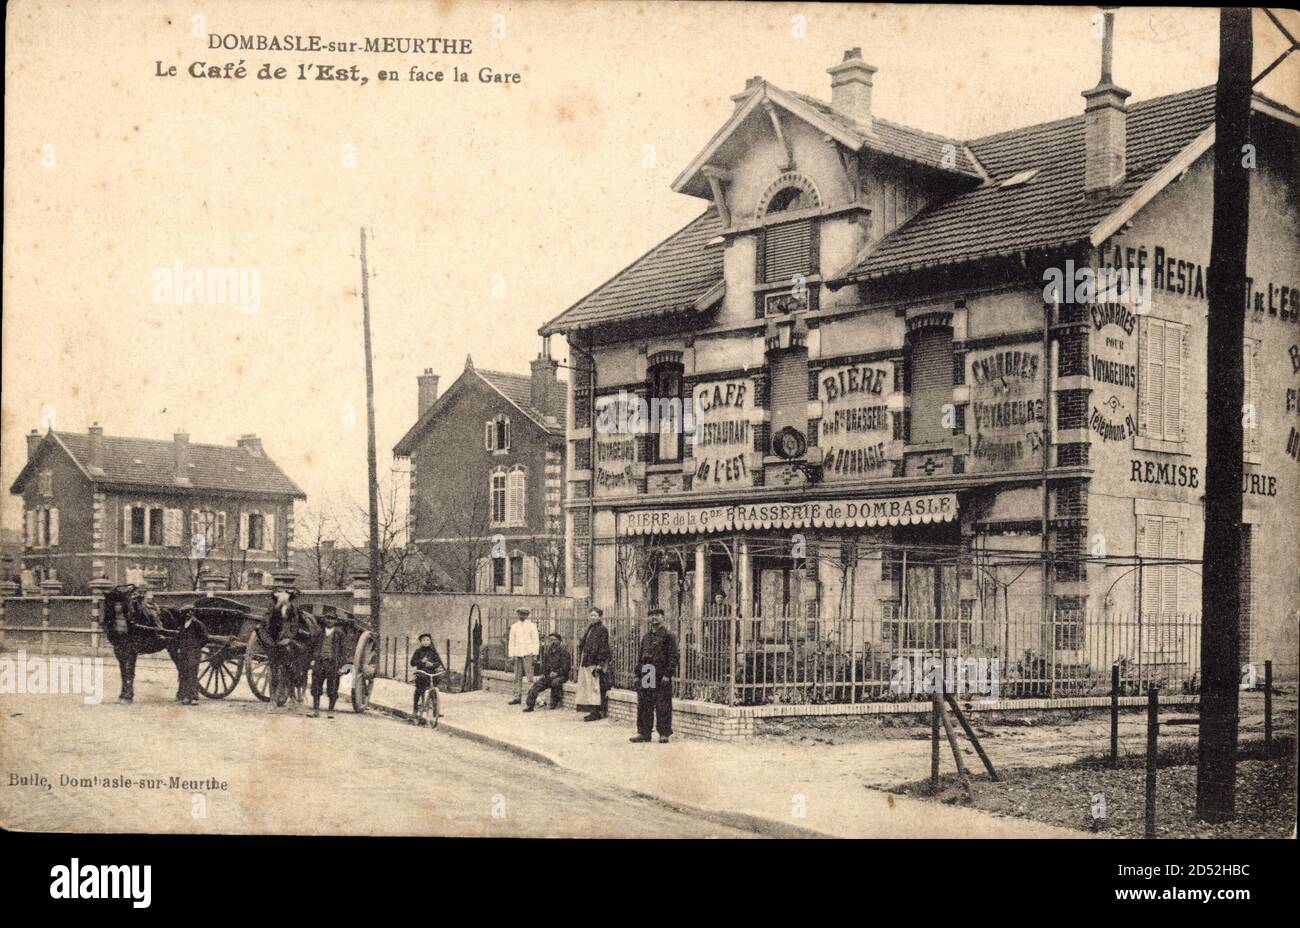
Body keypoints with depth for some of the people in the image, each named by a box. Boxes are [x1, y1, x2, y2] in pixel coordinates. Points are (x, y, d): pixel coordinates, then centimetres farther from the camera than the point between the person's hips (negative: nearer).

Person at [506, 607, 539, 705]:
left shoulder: (532, 626, 7)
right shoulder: (514, 627, 16)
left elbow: (535, 641, 3)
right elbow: (511, 642, 16)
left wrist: (535, 654, -6)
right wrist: (511, 656, 8)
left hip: (528, 653, -4)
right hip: (517, 654, 4)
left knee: (530, 675, -11)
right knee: (517, 676, 1)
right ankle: (517, 697, 3)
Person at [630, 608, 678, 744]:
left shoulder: (668, 636, -2)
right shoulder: (646, 637, 17)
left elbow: (673, 657, -8)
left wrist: (667, 674, -15)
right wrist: (638, 674, 11)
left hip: (661, 676, -6)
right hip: (645, 676, 6)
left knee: (662, 706, -2)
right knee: (644, 706, 7)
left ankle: (664, 734, 4)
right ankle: (644, 733, 14)